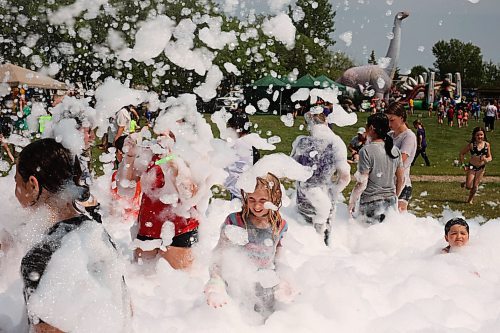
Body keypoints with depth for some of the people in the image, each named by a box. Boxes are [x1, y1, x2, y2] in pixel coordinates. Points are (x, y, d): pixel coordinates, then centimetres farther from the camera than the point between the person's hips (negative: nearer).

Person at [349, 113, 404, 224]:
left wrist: (352, 202, -3)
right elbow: (401, 179, 11)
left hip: (371, 203, -6)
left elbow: (362, 183, -15)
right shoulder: (395, 150, 4)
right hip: (391, 202, 6)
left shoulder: (367, 151, -15)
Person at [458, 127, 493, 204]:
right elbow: (461, 153, -4)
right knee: (469, 186, -4)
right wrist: (463, 165, -9)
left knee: (475, 186, 7)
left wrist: (487, 159, -21)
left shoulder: (487, 145, -5)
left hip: (481, 168, 2)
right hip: (471, 167, -2)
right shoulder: (471, 145, -13)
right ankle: (465, 183, 32)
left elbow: (490, 157, 3)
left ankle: (470, 199, 31)